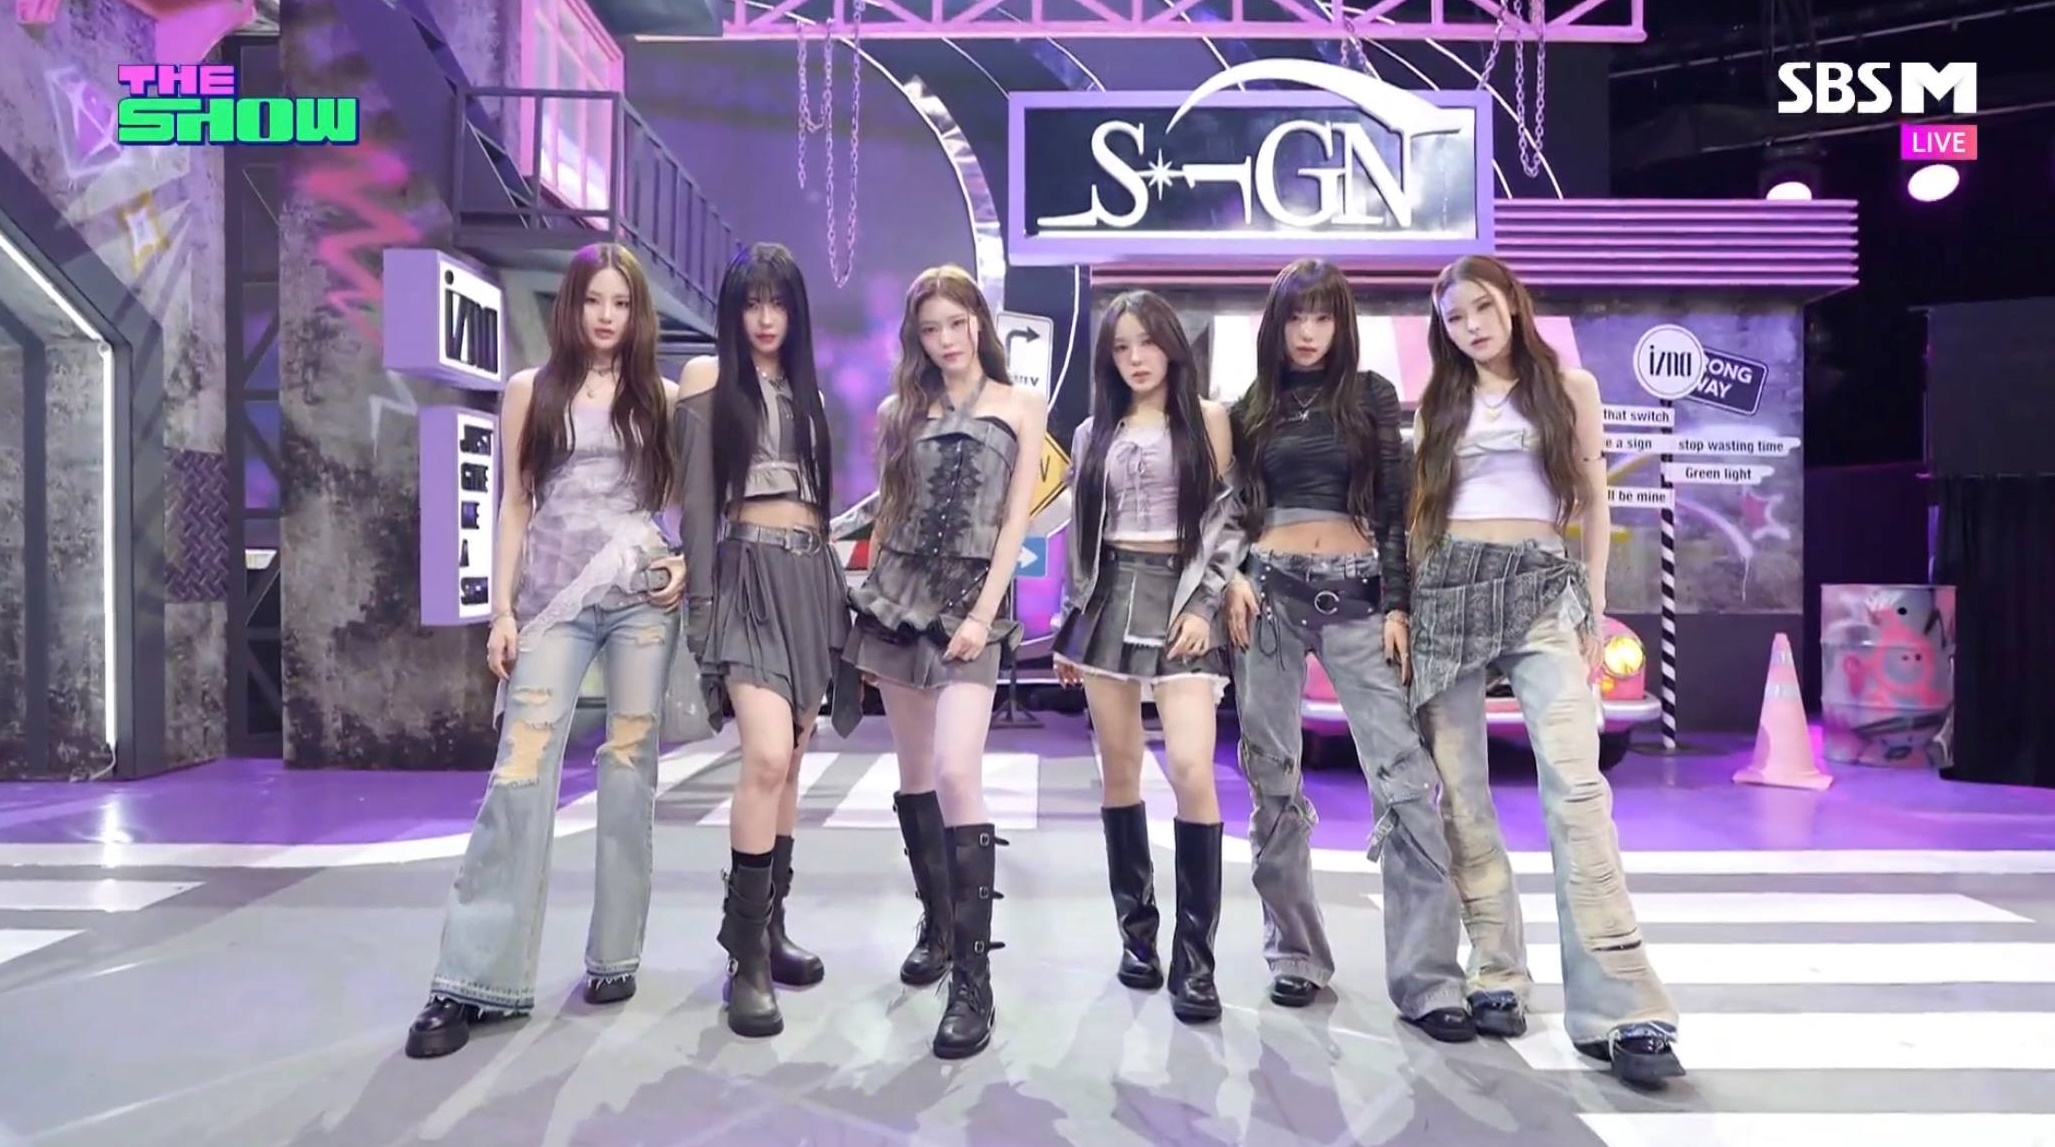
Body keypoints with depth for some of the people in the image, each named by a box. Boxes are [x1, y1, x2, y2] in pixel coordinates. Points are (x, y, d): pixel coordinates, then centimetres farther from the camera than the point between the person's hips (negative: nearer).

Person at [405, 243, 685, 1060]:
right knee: (520, 771, -9)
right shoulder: (531, 391, 10)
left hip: (642, 592, 1)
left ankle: (615, 955, 13)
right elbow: (515, 506, 7)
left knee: (629, 770, 3)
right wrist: (502, 609, 0)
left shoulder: (661, 398, 10)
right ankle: (477, 978, -5)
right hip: (552, 596, -1)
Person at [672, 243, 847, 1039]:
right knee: (766, 755, -20)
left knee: (789, 763, 8)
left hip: (810, 575, 6)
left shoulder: (805, 389, 17)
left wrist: (832, 581, 14)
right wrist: (703, 593, -10)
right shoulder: (707, 379, 1)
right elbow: (696, 499, -4)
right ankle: (746, 955, -11)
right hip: (749, 572, -6)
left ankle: (771, 925, 18)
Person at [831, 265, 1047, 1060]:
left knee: (956, 773, -17)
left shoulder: (1021, 406, 4)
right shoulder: (897, 410, 12)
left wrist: (983, 613, -12)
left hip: (971, 596, -4)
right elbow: (886, 512, 13)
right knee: (914, 772, 9)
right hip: (898, 592, 4)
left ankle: (975, 982, -14)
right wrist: (866, 609, 10)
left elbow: (1015, 519, -2)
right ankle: (936, 922, 27)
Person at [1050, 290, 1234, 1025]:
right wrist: (1067, 624, 11)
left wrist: (1204, 604, -11)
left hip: (1180, 594, -3)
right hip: (1109, 598, 4)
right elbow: (1079, 532, 14)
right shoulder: (1093, 433, 14)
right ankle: (1137, 931, 15)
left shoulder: (1206, 419, 5)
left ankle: (1195, 958, -9)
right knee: (1120, 770, 4)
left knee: (1191, 768, -16)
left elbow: (1228, 519, 0)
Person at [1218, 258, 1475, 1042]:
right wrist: (1233, 578, -7)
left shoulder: (1371, 395, 9)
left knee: (1404, 776, -12)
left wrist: (1396, 605, -4)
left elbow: (1394, 506, 4)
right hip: (1270, 591, 2)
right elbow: (1233, 512, 13)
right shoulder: (1251, 410, 12)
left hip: (1355, 595, -1)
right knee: (1273, 778, 3)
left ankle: (1427, 978, -7)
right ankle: (1295, 954, 16)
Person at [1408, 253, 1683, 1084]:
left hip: (1542, 588, -2)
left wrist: (1594, 606, 1)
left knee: (1575, 783, -15)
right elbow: (1418, 510, 14)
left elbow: (1594, 504, 9)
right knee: (1460, 790, 0)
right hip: (1446, 589, 3)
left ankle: (1617, 1008, -17)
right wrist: (1403, 601, 4)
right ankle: (1496, 972, 10)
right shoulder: (1438, 403, 15)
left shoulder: (1570, 386, 10)